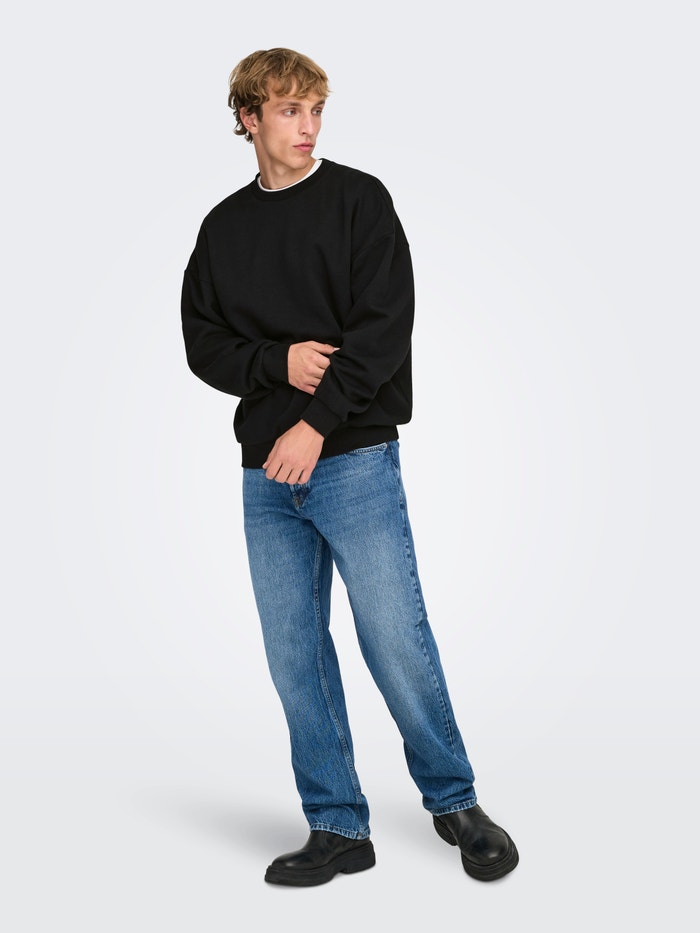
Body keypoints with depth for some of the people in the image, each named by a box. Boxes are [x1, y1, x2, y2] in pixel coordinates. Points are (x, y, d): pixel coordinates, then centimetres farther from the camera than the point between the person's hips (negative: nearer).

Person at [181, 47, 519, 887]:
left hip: (353, 458, -4)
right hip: (266, 471, 4)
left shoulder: (359, 200, 2)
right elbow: (203, 344, 11)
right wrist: (280, 362, -8)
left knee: (397, 644, -5)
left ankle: (454, 803, 17)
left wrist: (317, 422, -14)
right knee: (295, 657, 5)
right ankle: (337, 827, 18)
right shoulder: (224, 227, 13)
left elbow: (385, 326, -8)